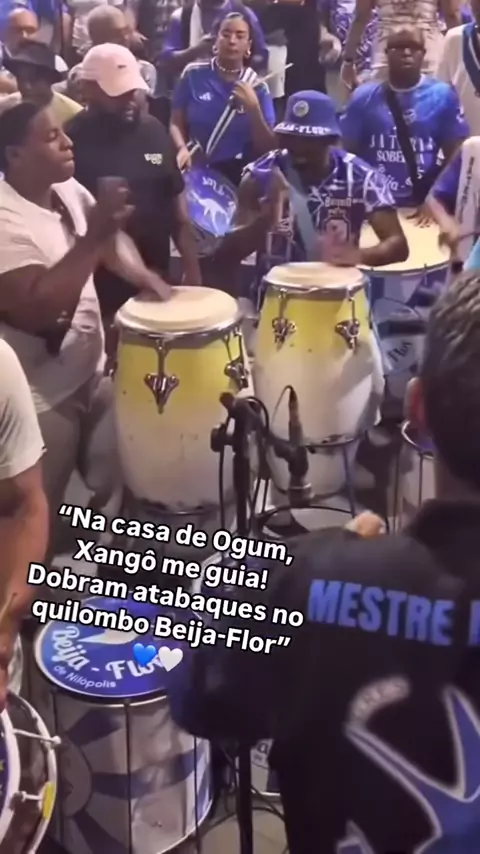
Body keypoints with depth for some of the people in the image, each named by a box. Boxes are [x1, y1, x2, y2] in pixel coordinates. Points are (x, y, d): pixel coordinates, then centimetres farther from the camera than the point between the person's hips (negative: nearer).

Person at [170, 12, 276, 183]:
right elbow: (177, 123, 4)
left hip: (242, 174, 0)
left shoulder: (257, 87, 1)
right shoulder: (194, 75, 1)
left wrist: (254, 108, -17)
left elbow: (268, 148, -3)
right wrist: (182, 148, -16)